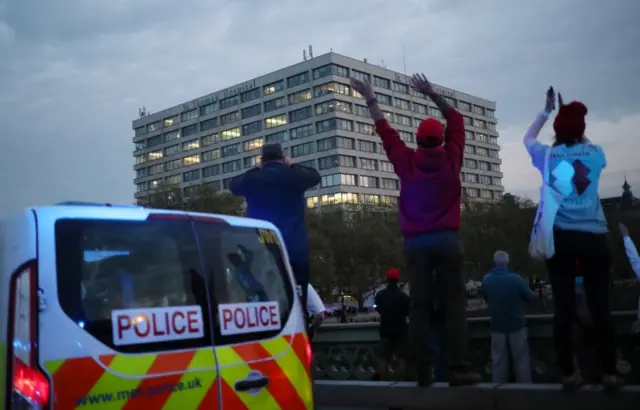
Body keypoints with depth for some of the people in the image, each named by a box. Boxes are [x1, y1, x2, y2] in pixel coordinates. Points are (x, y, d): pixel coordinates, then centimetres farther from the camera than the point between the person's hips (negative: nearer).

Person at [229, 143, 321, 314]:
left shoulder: (251, 179, 2)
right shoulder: (294, 175, -1)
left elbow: (233, 185, 23)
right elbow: (315, 176, 20)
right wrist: (292, 165, 29)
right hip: (295, 248, -1)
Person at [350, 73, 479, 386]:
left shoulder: (406, 162, 5)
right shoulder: (450, 158, 5)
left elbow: (385, 130, 16)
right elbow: (456, 121, 19)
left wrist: (370, 98, 26)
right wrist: (431, 93, 23)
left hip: (416, 242, 1)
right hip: (447, 239, -1)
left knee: (420, 306, 0)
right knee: (454, 303, -3)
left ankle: (423, 372, -2)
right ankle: (459, 369, -12)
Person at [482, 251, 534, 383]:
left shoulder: (486, 279, -5)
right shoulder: (516, 279, -16)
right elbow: (530, 297, -3)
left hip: (497, 326, 3)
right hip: (517, 325, -2)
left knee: (498, 361, 8)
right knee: (521, 360, 8)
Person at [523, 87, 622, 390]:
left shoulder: (547, 156, 6)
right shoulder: (595, 154, 6)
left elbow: (528, 138, 28)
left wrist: (547, 110, 34)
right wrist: (571, 115, 34)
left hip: (559, 237, 0)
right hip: (593, 236, 0)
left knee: (564, 306, -1)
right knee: (600, 304, 1)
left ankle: (569, 374, 0)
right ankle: (609, 372, 2)